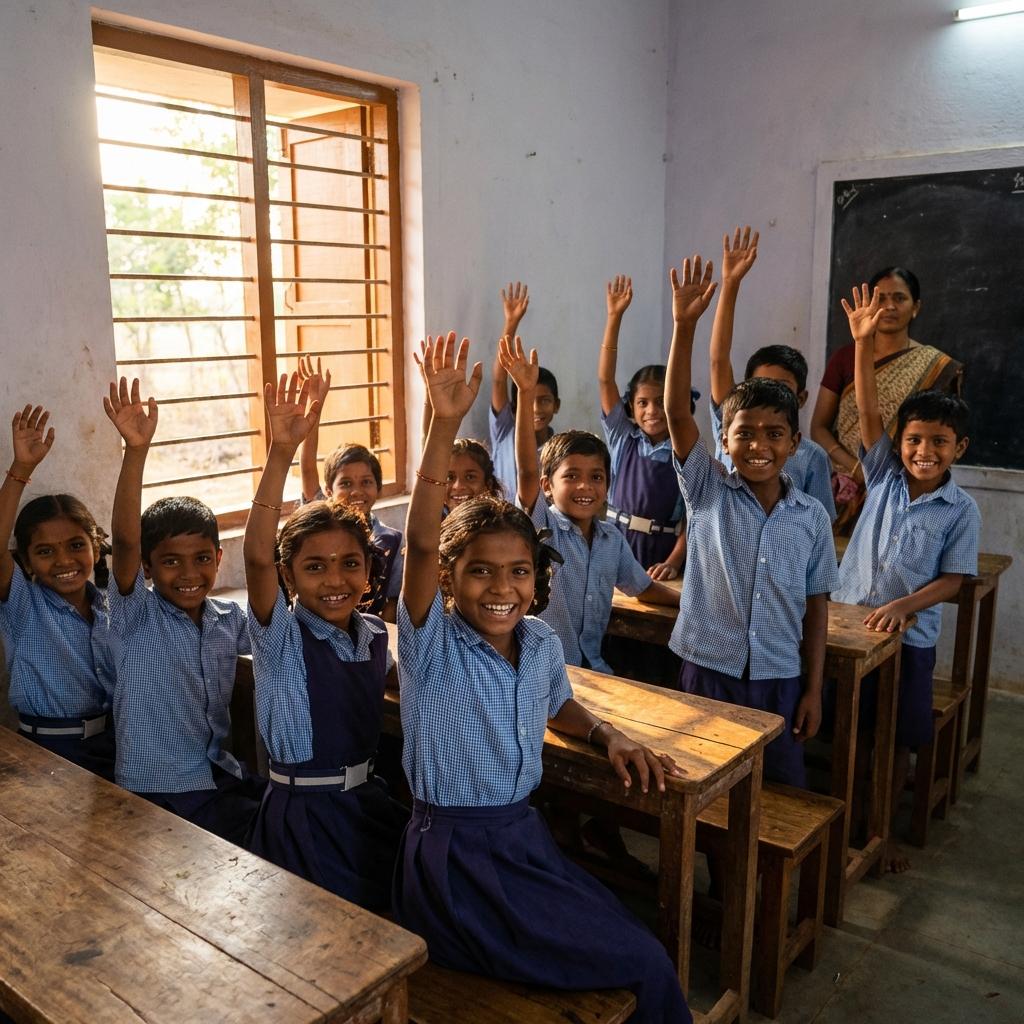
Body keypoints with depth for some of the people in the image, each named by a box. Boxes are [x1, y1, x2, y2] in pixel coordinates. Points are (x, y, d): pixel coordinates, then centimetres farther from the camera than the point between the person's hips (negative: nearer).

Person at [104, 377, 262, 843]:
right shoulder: (136, 617, -10)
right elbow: (124, 541, -25)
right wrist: (136, 450, -38)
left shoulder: (230, 620, 3)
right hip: (158, 795, -5)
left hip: (222, 775, 5)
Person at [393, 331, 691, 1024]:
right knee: (644, 967, -9)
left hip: (527, 837, 6)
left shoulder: (542, 643, 1)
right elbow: (421, 543, -32)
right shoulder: (432, 645, -14)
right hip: (453, 856, -5)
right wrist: (444, 427, -41)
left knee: (645, 955, -3)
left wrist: (611, 737, 4)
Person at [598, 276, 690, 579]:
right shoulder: (622, 437, 3)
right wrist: (614, 316, -9)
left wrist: (673, 563, -20)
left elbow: (690, 518, -5)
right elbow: (605, 379, -4)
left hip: (658, 556, -2)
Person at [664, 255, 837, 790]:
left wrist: (813, 690, 4)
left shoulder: (812, 516, -1)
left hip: (779, 681, 2)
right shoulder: (708, 492, -6)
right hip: (707, 671, -1)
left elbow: (816, 604, 5)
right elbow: (677, 414, -18)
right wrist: (684, 325, -28)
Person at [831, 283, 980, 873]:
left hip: (909, 635, -1)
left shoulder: (962, 509, -5)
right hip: (845, 621, 1)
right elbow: (868, 410, -10)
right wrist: (864, 342, -20)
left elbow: (953, 579, -7)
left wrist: (903, 605, -23)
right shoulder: (885, 476, -2)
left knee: (899, 737, 11)